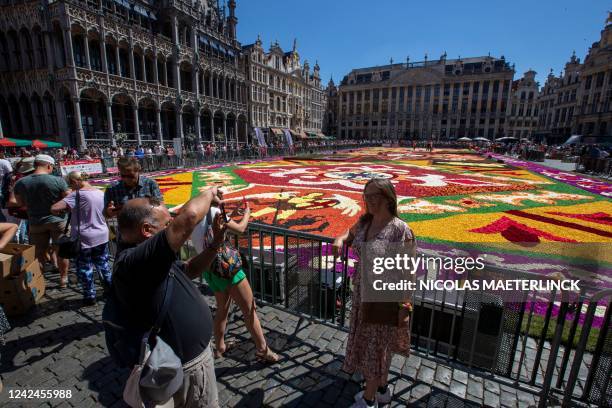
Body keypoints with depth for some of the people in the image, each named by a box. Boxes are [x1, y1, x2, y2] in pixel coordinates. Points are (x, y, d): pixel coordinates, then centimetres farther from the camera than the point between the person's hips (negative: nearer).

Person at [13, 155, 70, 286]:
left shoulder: (21, 183, -4)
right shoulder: (58, 180, -16)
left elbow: (20, 203, 7)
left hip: (35, 222, 3)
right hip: (57, 220, -3)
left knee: (39, 253, 15)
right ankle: (63, 279, 20)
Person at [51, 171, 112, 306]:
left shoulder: (77, 194, -16)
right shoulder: (100, 193, 3)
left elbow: (54, 208, -24)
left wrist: (62, 211, -4)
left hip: (84, 238, -6)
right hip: (102, 235, 6)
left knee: (84, 267, 9)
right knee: (103, 263, 19)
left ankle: (90, 296, 19)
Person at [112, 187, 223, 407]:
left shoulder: (146, 259, 0)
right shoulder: (133, 261, -33)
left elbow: (190, 269, 9)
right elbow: (189, 216, -42)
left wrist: (215, 243, -6)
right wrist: (209, 194, -22)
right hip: (187, 363, -9)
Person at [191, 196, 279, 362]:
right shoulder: (214, 212, -12)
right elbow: (240, 228, -7)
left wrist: (232, 215, 22)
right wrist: (247, 214, 10)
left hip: (208, 270, 8)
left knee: (222, 308, 26)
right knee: (249, 310, 3)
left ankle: (219, 347, 39)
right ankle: (263, 350, 12)